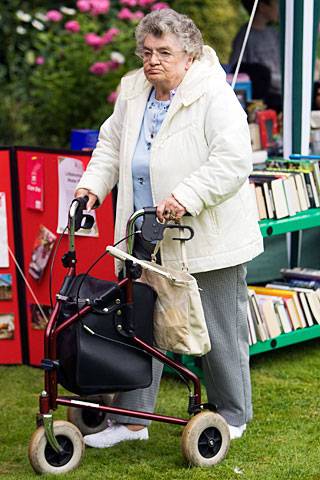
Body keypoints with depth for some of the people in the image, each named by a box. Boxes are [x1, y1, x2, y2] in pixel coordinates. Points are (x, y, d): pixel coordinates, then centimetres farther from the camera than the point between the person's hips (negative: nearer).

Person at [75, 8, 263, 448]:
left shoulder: (215, 97, -14)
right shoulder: (132, 93, 9)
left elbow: (233, 161, -22)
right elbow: (112, 145, 20)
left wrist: (187, 197, -30)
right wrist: (92, 185, 5)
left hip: (205, 239, -6)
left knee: (219, 332, 6)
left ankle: (232, 416, 23)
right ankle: (132, 419, 16)